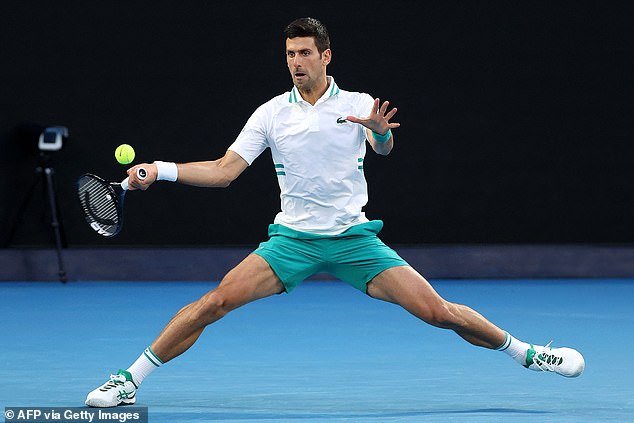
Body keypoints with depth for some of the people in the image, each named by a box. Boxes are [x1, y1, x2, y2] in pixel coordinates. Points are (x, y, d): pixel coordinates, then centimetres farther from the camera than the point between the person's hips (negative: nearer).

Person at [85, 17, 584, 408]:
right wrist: (161, 169, -11)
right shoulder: (271, 113, 3)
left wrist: (381, 131, -45)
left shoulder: (359, 104, -1)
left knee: (438, 312, -9)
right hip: (292, 241, 1)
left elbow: (383, 147, -20)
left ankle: (525, 353, 11)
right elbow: (224, 171, 2)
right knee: (214, 303, -17)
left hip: (355, 240, -1)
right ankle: (129, 382, -10)